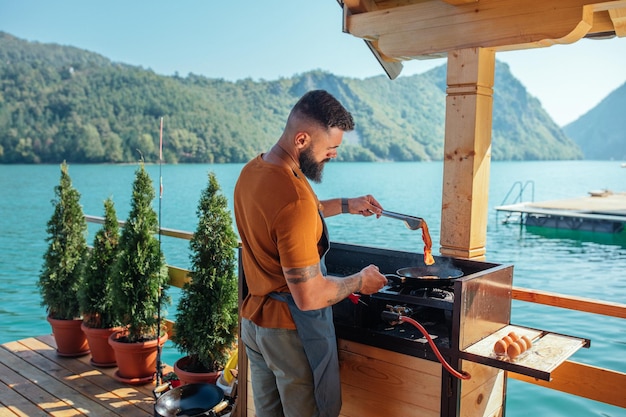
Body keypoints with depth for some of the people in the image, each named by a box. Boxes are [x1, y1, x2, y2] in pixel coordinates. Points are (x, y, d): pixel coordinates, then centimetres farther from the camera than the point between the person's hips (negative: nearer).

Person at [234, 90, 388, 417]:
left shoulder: (250, 172, -2)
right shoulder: (295, 200, -31)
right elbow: (309, 297, -29)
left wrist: (344, 205, 17)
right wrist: (360, 281, -11)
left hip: (252, 320, 8)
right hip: (291, 331, -8)